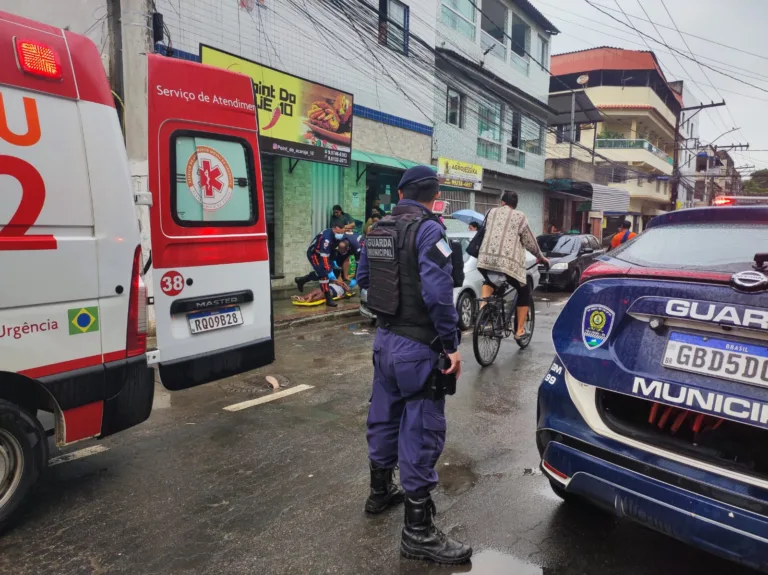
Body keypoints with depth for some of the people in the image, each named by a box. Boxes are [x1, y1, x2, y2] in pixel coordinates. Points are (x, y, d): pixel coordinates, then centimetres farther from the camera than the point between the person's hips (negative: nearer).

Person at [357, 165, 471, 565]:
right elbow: (437, 293, -25)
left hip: (385, 337, 8)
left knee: (384, 416, 21)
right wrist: (451, 345, -18)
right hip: (417, 345, -8)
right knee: (421, 430, 0)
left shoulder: (377, 231, 8)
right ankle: (417, 532, 10)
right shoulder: (428, 230, -16)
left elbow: (363, 278, 17)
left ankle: (380, 491, 41)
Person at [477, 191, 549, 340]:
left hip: (485, 259, 4)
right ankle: (519, 330, 18)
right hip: (508, 262, -3)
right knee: (524, 292, 18)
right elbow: (529, 242, 10)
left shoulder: (492, 212, 19)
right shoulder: (519, 216, 9)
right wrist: (541, 257, 26)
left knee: (489, 281, 36)